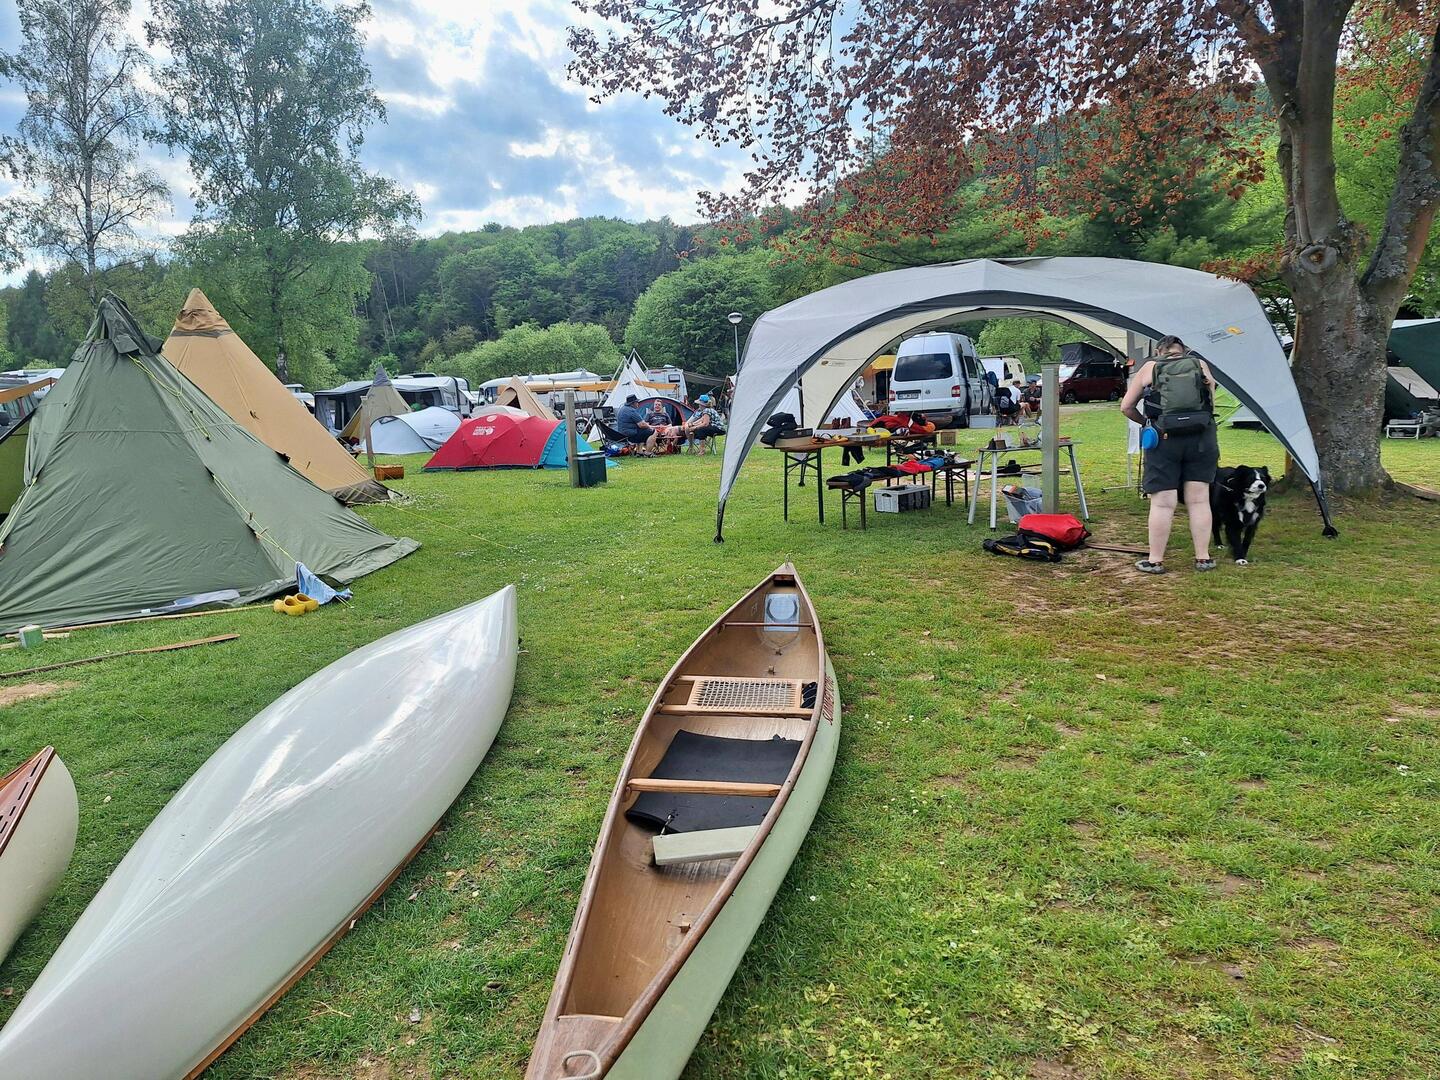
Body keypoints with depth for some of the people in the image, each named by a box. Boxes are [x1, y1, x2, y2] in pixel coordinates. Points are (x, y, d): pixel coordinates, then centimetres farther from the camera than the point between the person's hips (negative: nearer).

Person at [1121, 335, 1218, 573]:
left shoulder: (1149, 368, 9)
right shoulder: (1200, 365, 13)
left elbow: (1126, 407, 10)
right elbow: (1211, 403, 11)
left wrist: (1147, 422, 24)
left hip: (1164, 440, -2)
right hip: (1202, 438, 2)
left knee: (1162, 503, 0)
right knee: (1199, 500, 8)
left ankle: (1155, 560, 5)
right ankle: (1203, 558, 13)